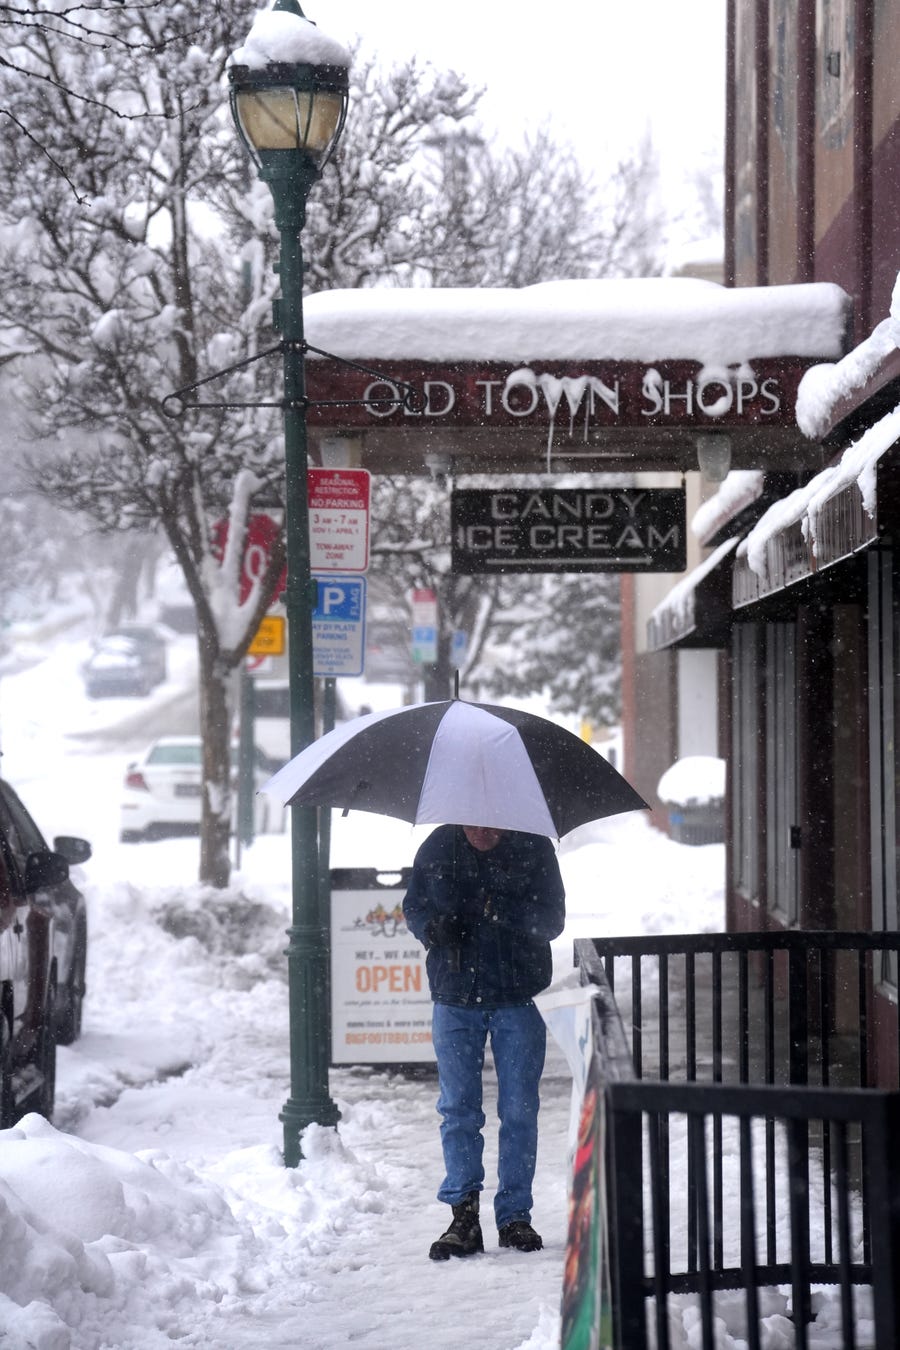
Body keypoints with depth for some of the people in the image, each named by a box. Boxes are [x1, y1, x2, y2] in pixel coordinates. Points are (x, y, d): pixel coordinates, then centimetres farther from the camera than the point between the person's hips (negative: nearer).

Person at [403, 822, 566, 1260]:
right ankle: (464, 1214, 5)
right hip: (455, 998, 1)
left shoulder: (533, 848, -3)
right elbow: (414, 907, 10)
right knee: (458, 1109, 0)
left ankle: (515, 1216, 13)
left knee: (519, 1110, 4)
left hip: (518, 998, -1)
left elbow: (551, 919, -6)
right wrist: (434, 927, -14)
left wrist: (502, 911, -25)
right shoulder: (438, 848, 2)